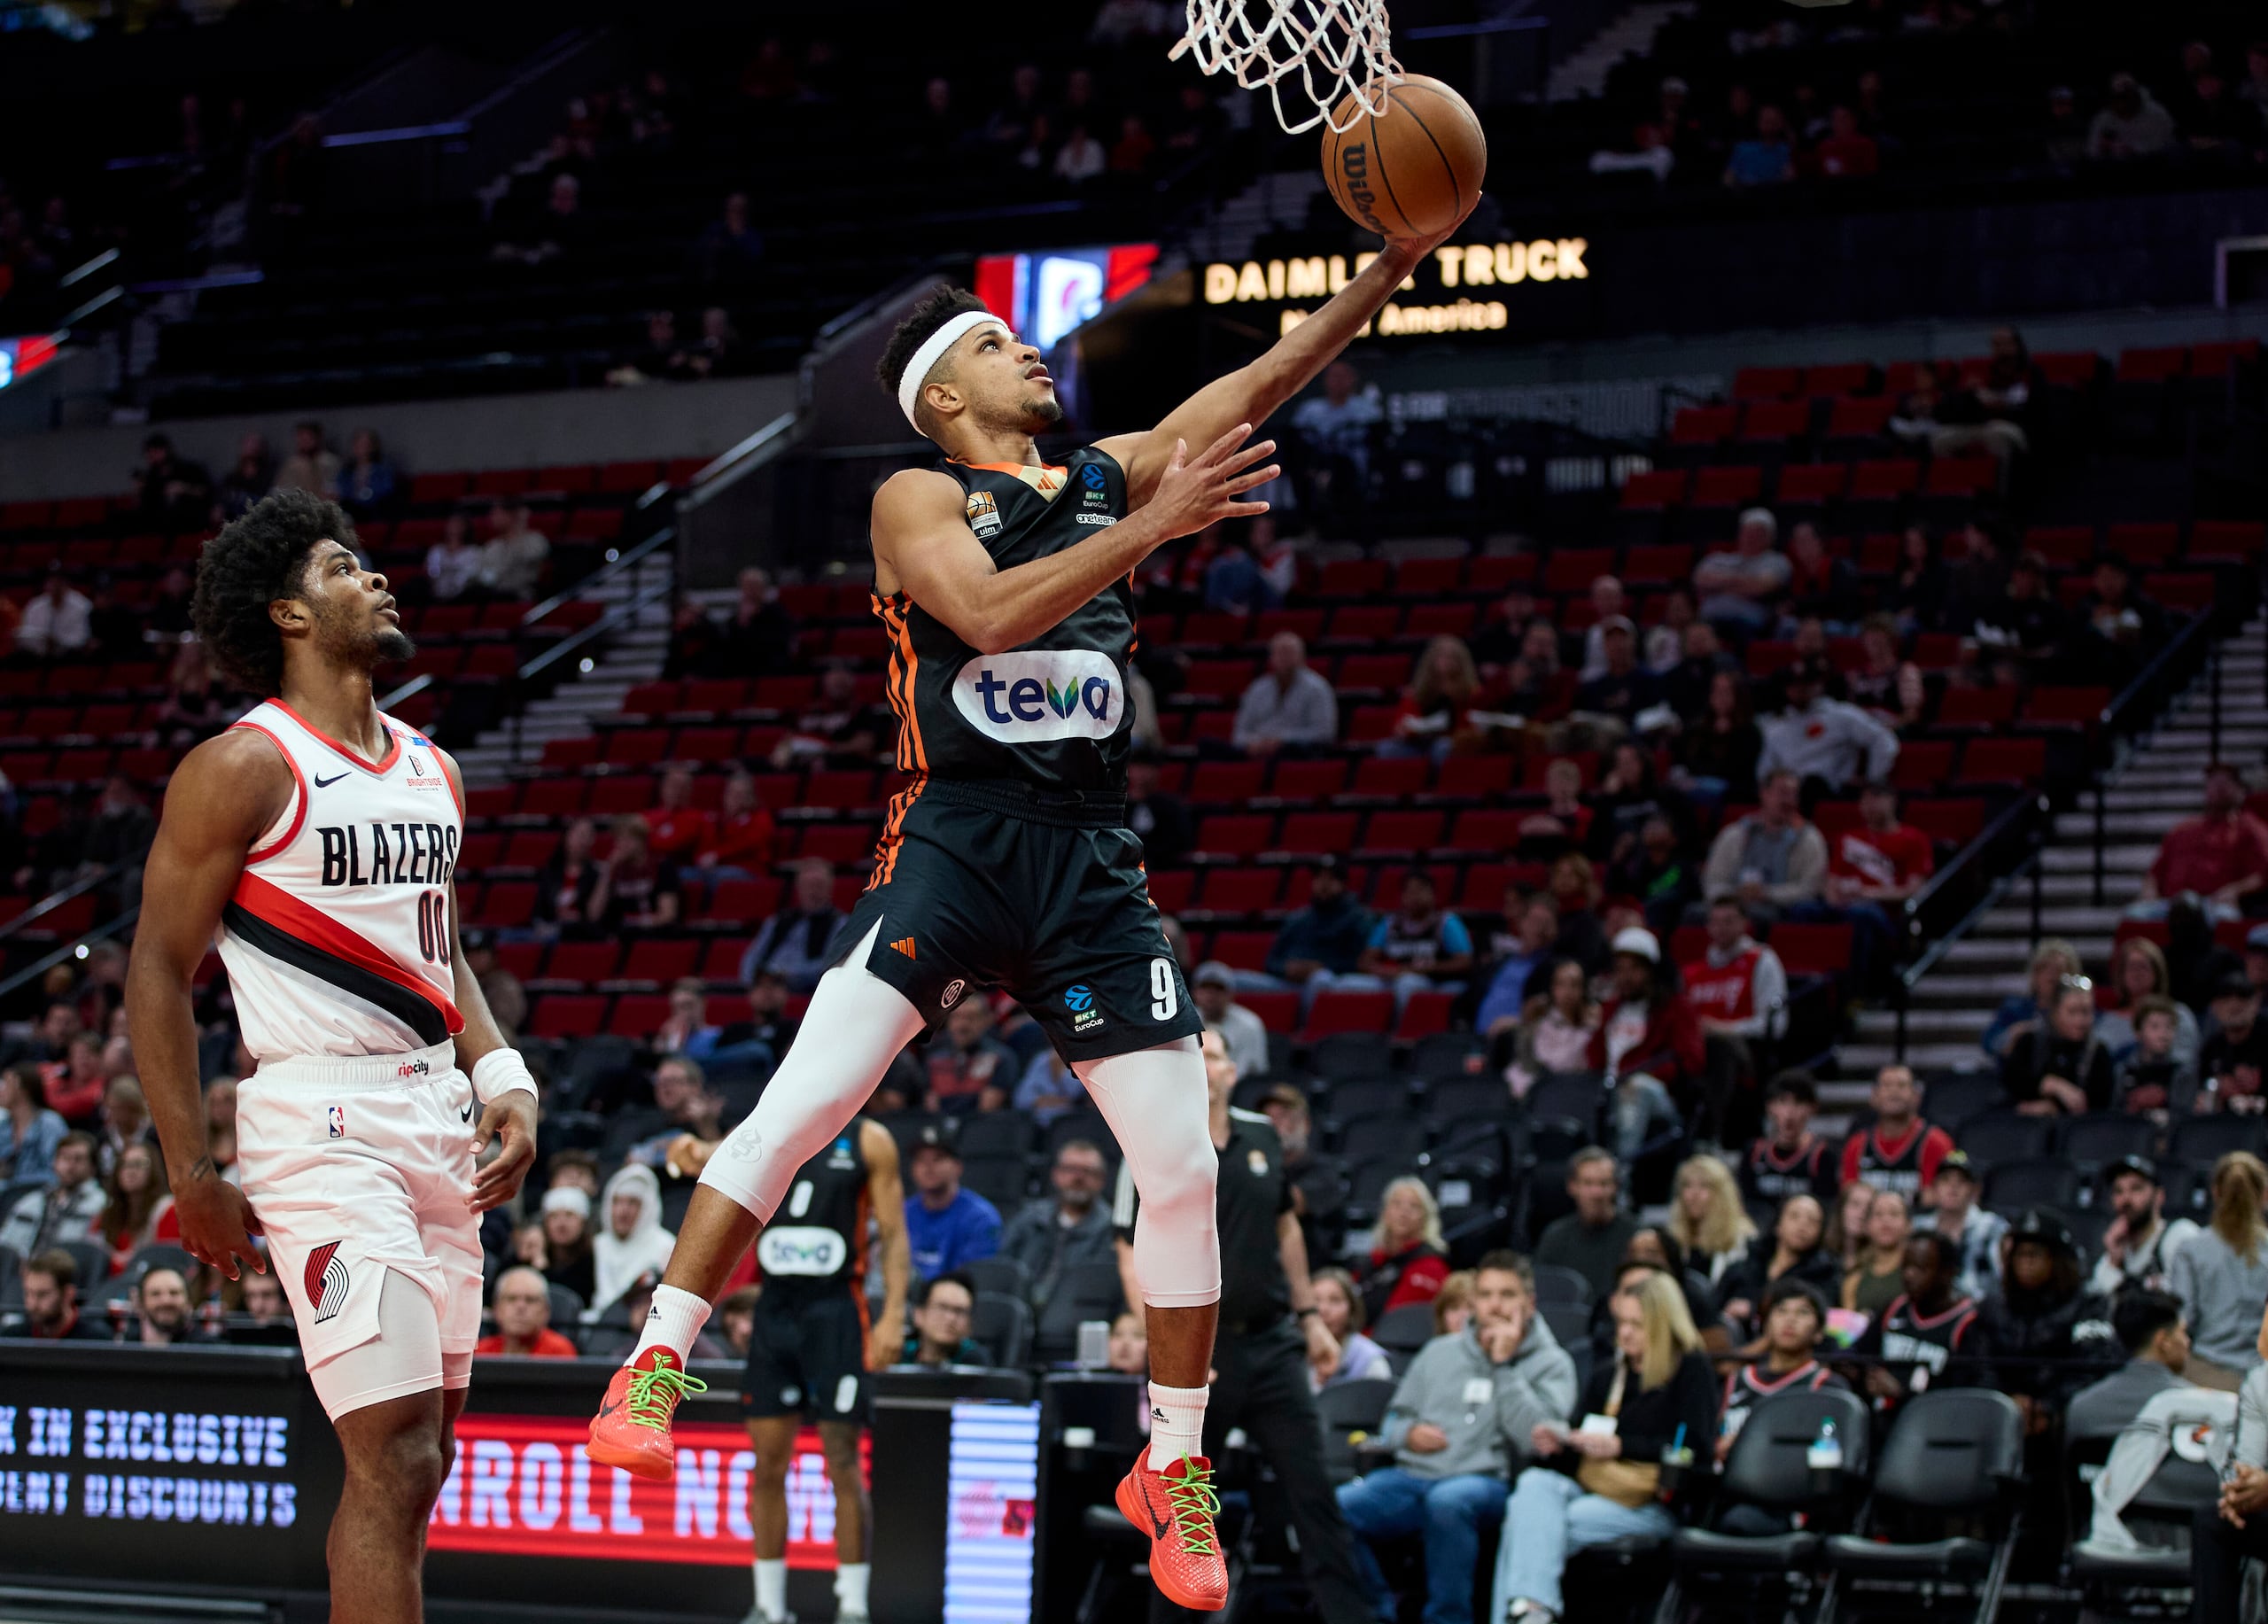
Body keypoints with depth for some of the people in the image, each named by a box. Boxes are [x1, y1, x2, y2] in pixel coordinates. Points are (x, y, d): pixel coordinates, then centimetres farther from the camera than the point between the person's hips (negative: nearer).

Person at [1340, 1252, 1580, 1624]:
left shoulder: (1551, 1364, 9)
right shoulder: (1440, 1352, 22)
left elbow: (1538, 1439, -8)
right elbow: (1395, 1419, 27)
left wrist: (1504, 1364, -5)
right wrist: (1408, 1433, 3)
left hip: (1486, 1481, -4)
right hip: (1412, 1475, 4)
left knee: (1448, 1500, -41)